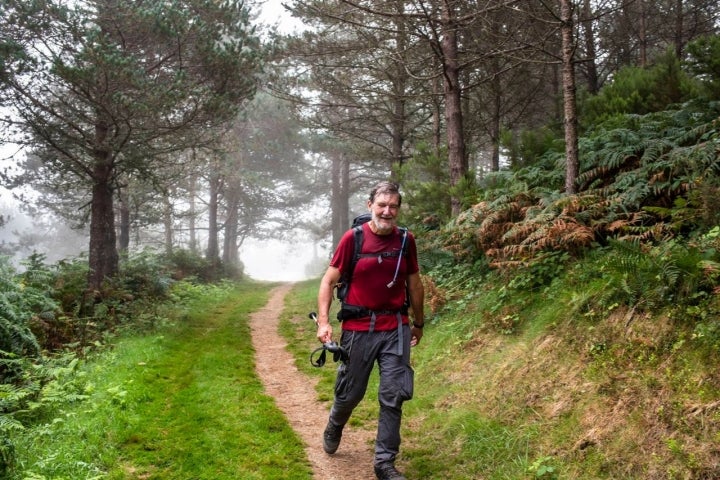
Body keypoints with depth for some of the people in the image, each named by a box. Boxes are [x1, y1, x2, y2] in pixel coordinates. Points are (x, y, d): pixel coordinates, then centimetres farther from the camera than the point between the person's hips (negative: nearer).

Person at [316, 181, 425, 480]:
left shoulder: (406, 240, 3)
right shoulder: (353, 238, -7)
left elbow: (414, 284, 14)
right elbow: (329, 281, -4)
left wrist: (418, 323, 20)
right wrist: (323, 321, -15)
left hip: (396, 328, 2)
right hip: (358, 328, -2)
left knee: (393, 396, 0)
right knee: (350, 392, 11)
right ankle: (334, 427, 44)